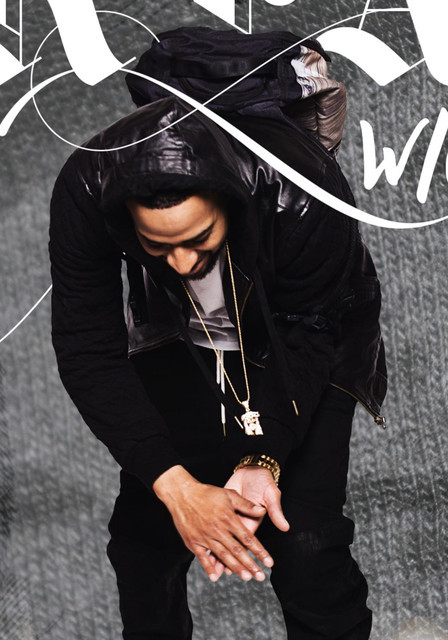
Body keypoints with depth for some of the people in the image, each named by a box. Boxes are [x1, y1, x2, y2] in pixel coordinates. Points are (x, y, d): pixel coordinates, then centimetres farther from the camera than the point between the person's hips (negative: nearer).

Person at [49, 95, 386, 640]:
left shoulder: (303, 195, -38)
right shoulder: (86, 192, -33)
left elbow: (306, 341, -23)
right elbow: (88, 351, -27)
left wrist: (262, 460, -36)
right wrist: (175, 486, -34)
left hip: (293, 350, -2)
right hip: (178, 344, 2)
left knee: (305, 542, -13)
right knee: (145, 529, 0)